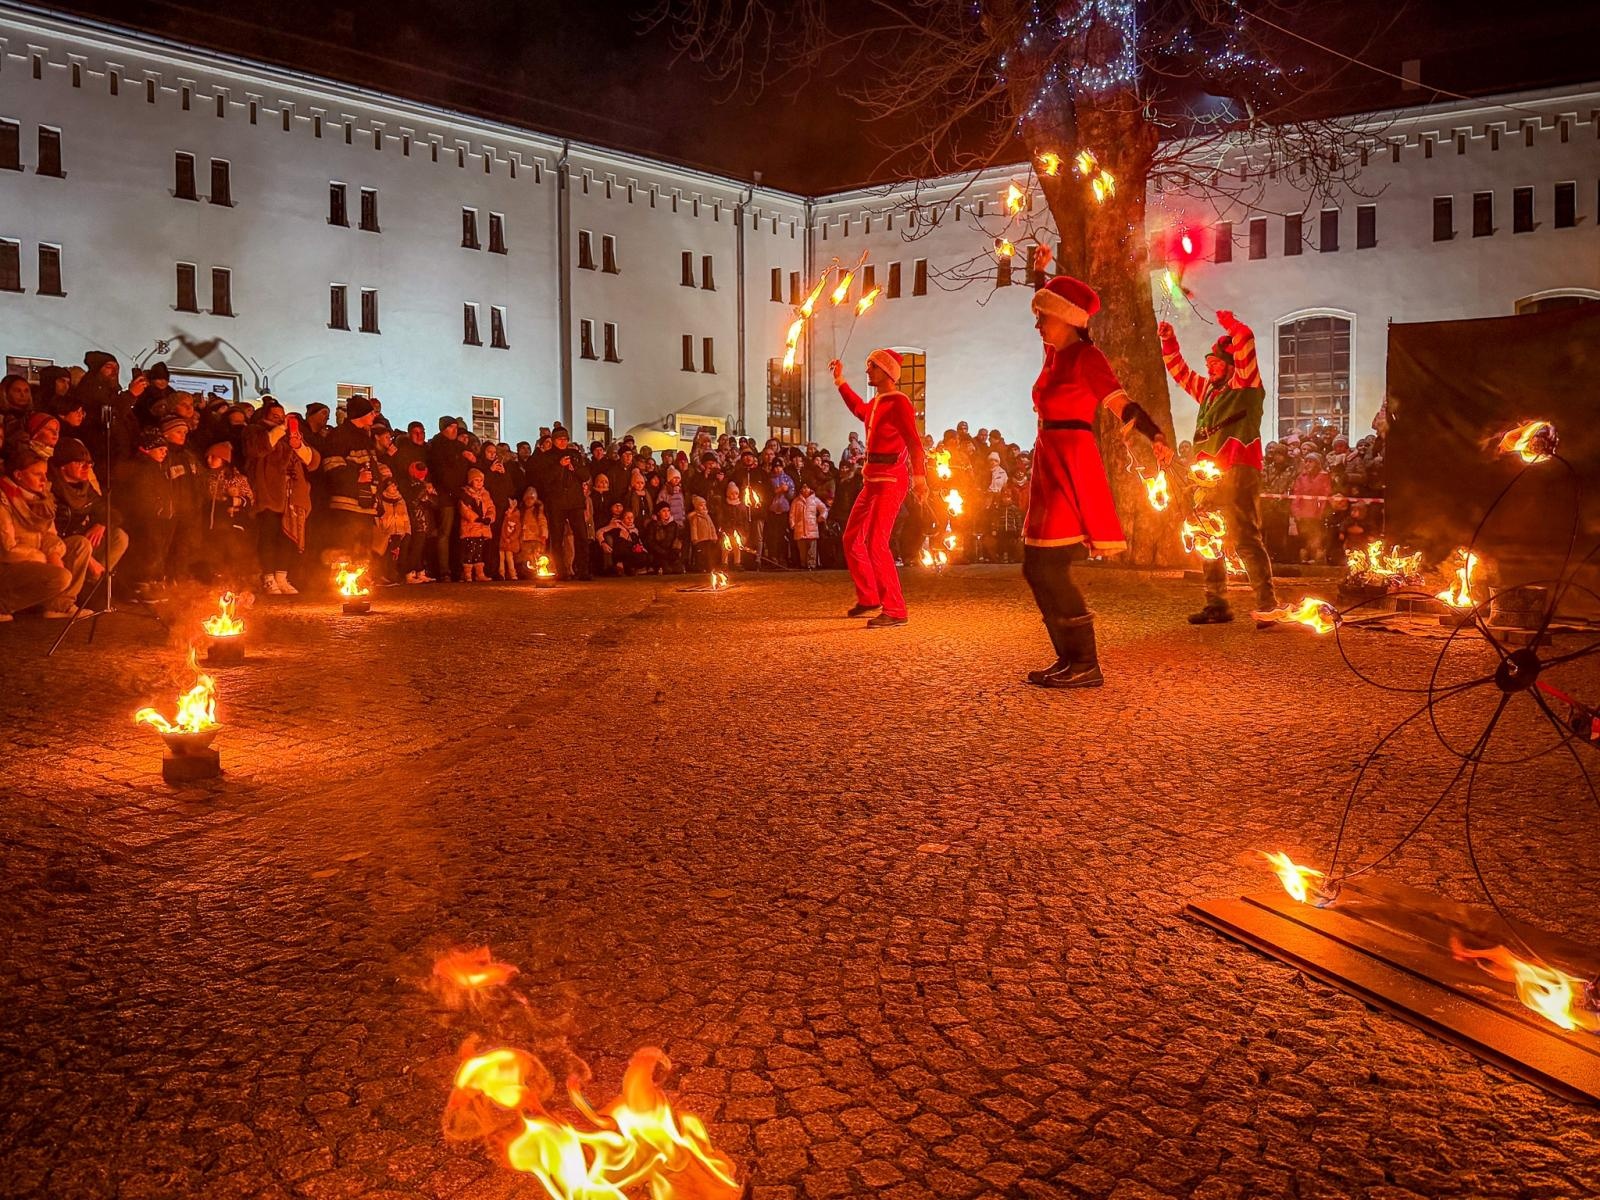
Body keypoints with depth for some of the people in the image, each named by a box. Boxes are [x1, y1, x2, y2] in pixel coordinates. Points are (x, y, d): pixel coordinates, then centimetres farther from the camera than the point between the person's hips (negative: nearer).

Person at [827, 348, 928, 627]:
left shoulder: (898, 402, -14)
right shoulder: (876, 402, 14)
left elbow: (914, 441, -28)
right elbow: (860, 410, 40)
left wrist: (919, 476, -42)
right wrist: (840, 381, 41)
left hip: (891, 479, -10)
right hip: (873, 479, 10)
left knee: (875, 543, -17)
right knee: (853, 539, 15)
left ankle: (895, 611, -14)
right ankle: (869, 600, 27)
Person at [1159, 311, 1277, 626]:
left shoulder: (1245, 386, 1)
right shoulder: (1208, 389, 22)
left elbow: (1245, 342, -11)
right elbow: (1180, 372, 31)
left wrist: (1230, 323, 0)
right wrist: (1169, 341, 22)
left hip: (1237, 473, -9)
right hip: (1208, 477, 9)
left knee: (1245, 539, -14)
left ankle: (1267, 606, -14)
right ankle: (1217, 605, 19)